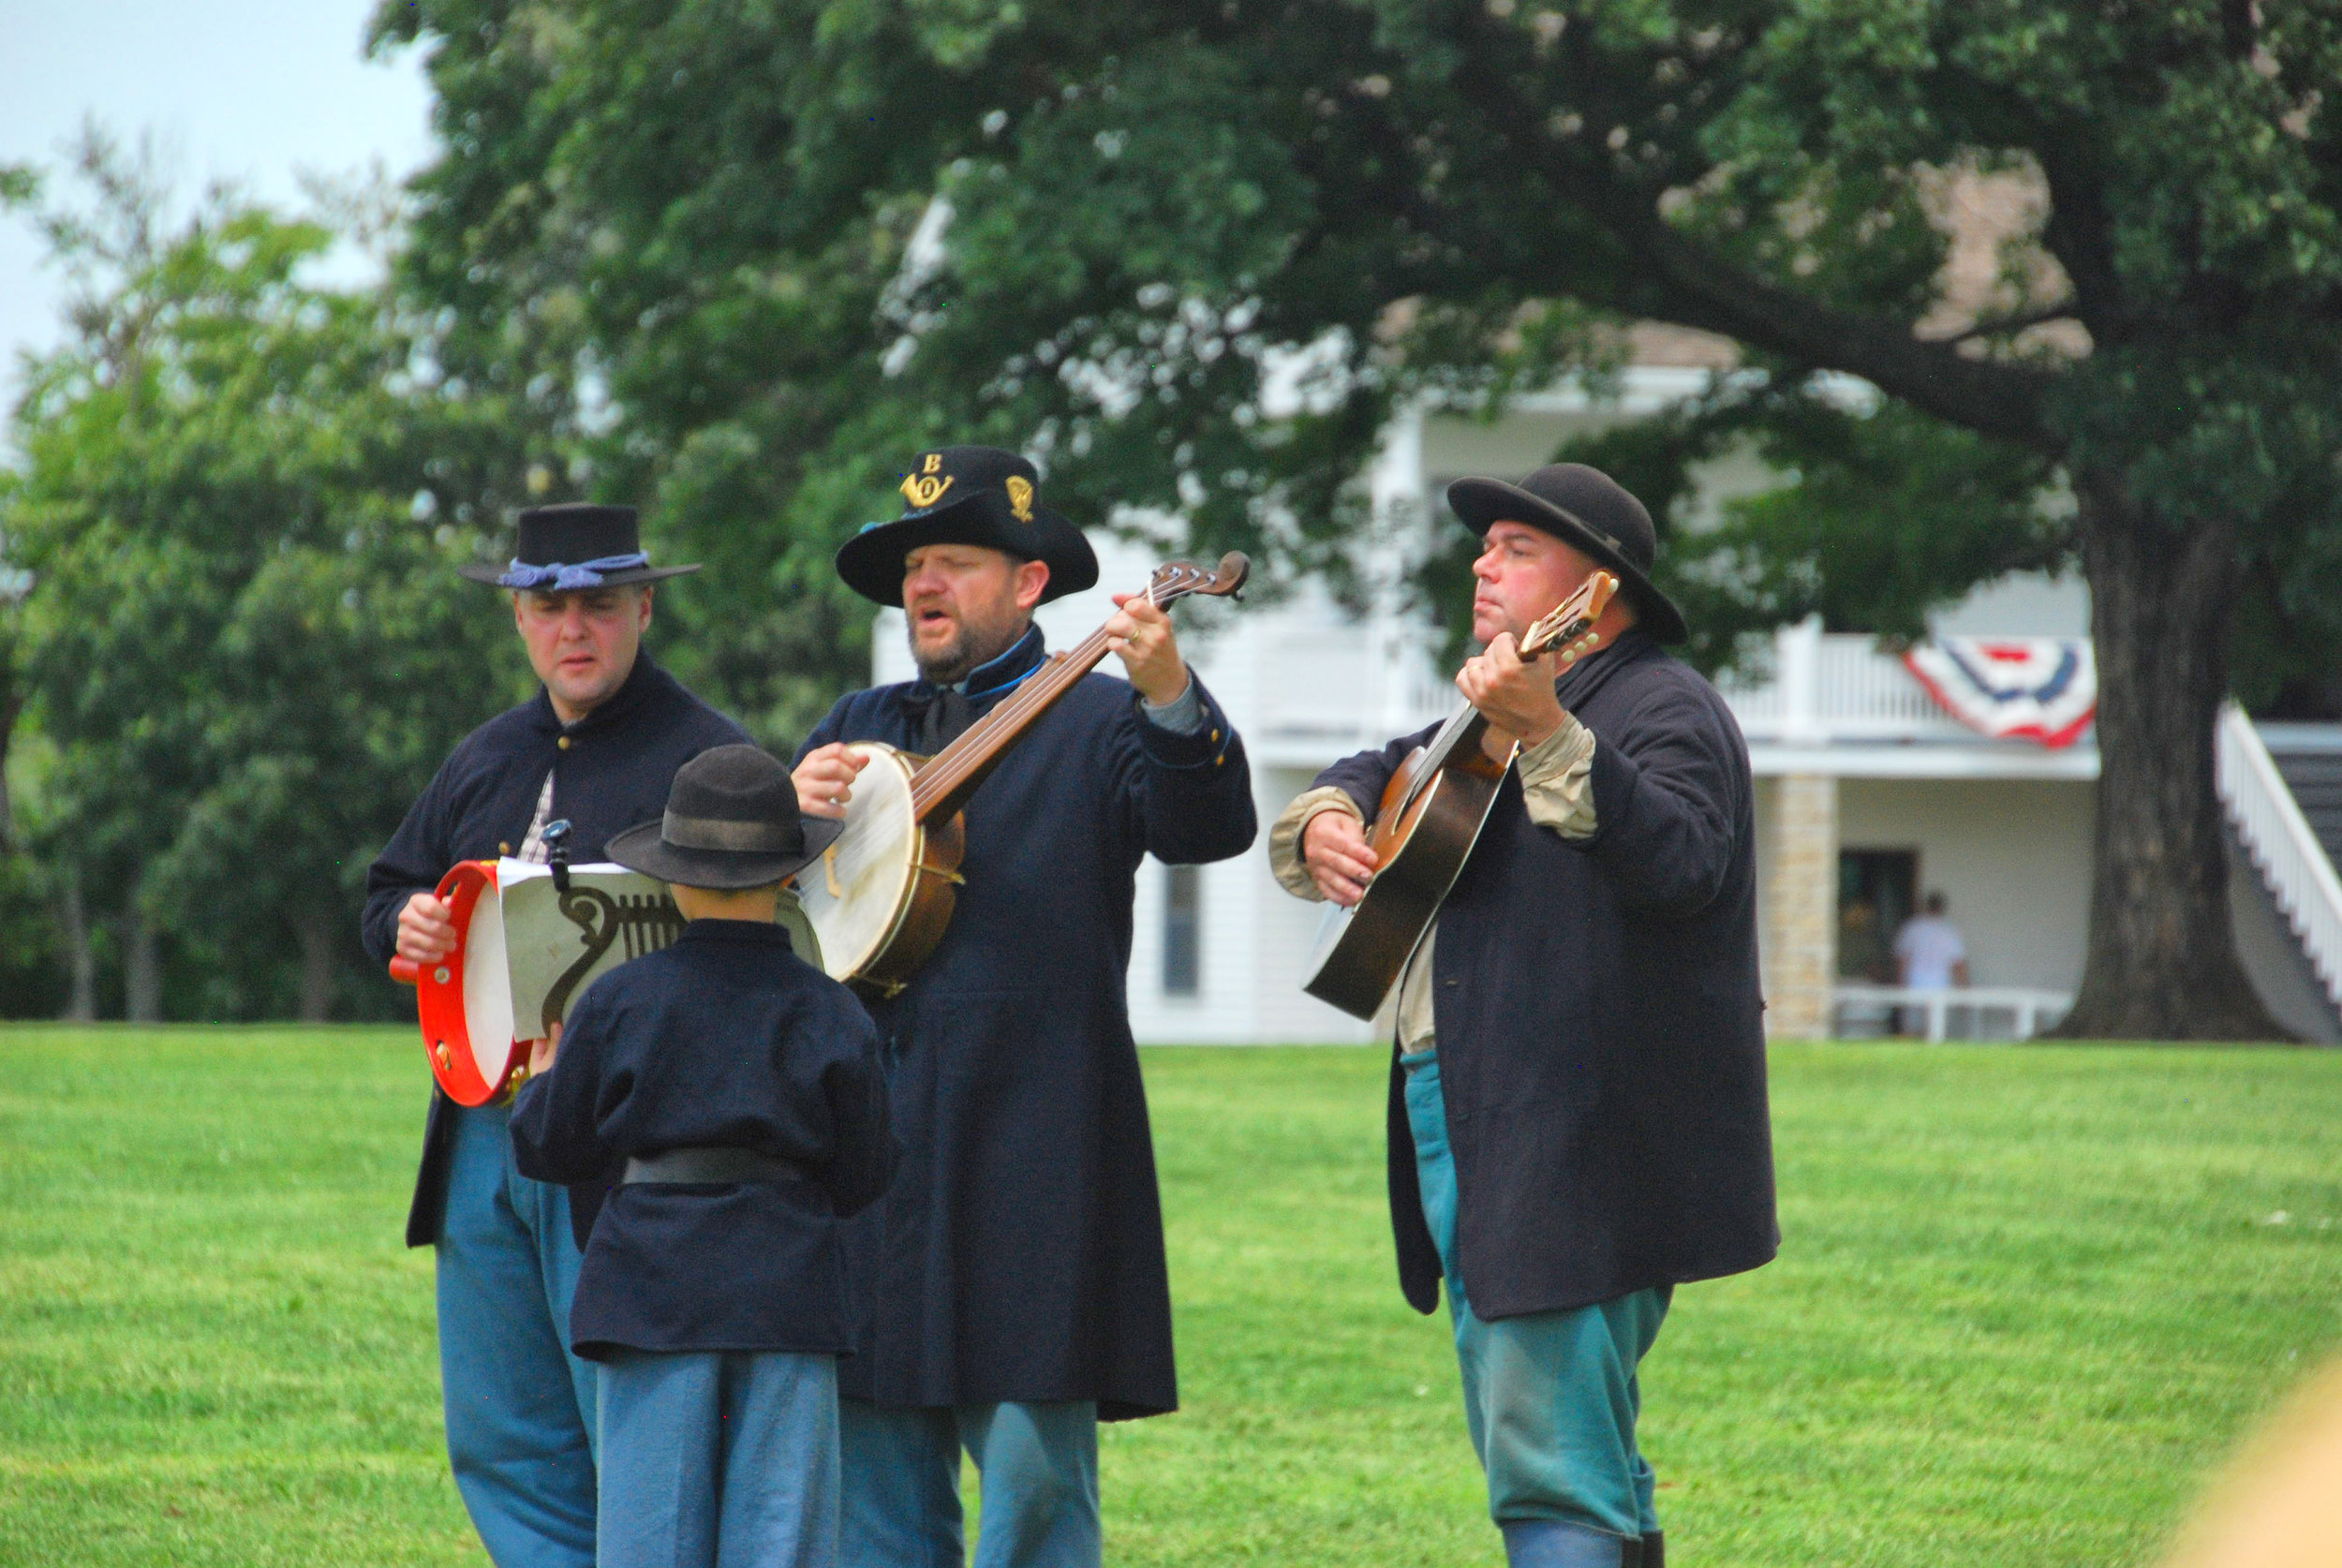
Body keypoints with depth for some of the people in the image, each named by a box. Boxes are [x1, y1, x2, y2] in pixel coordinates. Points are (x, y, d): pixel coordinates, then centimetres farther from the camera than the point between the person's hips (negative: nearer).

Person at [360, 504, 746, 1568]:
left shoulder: (705, 757, -5)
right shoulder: (487, 760, 18)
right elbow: (389, 890, 28)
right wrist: (405, 924, 4)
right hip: (481, 1141, 7)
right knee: (500, 1442, 10)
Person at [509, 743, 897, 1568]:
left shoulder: (620, 1000, -1)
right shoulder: (827, 1013, 1)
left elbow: (550, 1148, 5)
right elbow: (860, 1180, 3)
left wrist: (538, 1085, 26)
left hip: (654, 1290, 0)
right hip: (787, 1290, 0)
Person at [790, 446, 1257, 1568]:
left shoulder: (1093, 722, 2)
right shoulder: (861, 727, 19)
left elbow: (1207, 830, -14)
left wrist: (1170, 700, -32)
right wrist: (788, 806, -2)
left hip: (1028, 1143, -5)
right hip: (864, 1128, 5)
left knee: (1030, 1458, -7)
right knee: (875, 1474, 7)